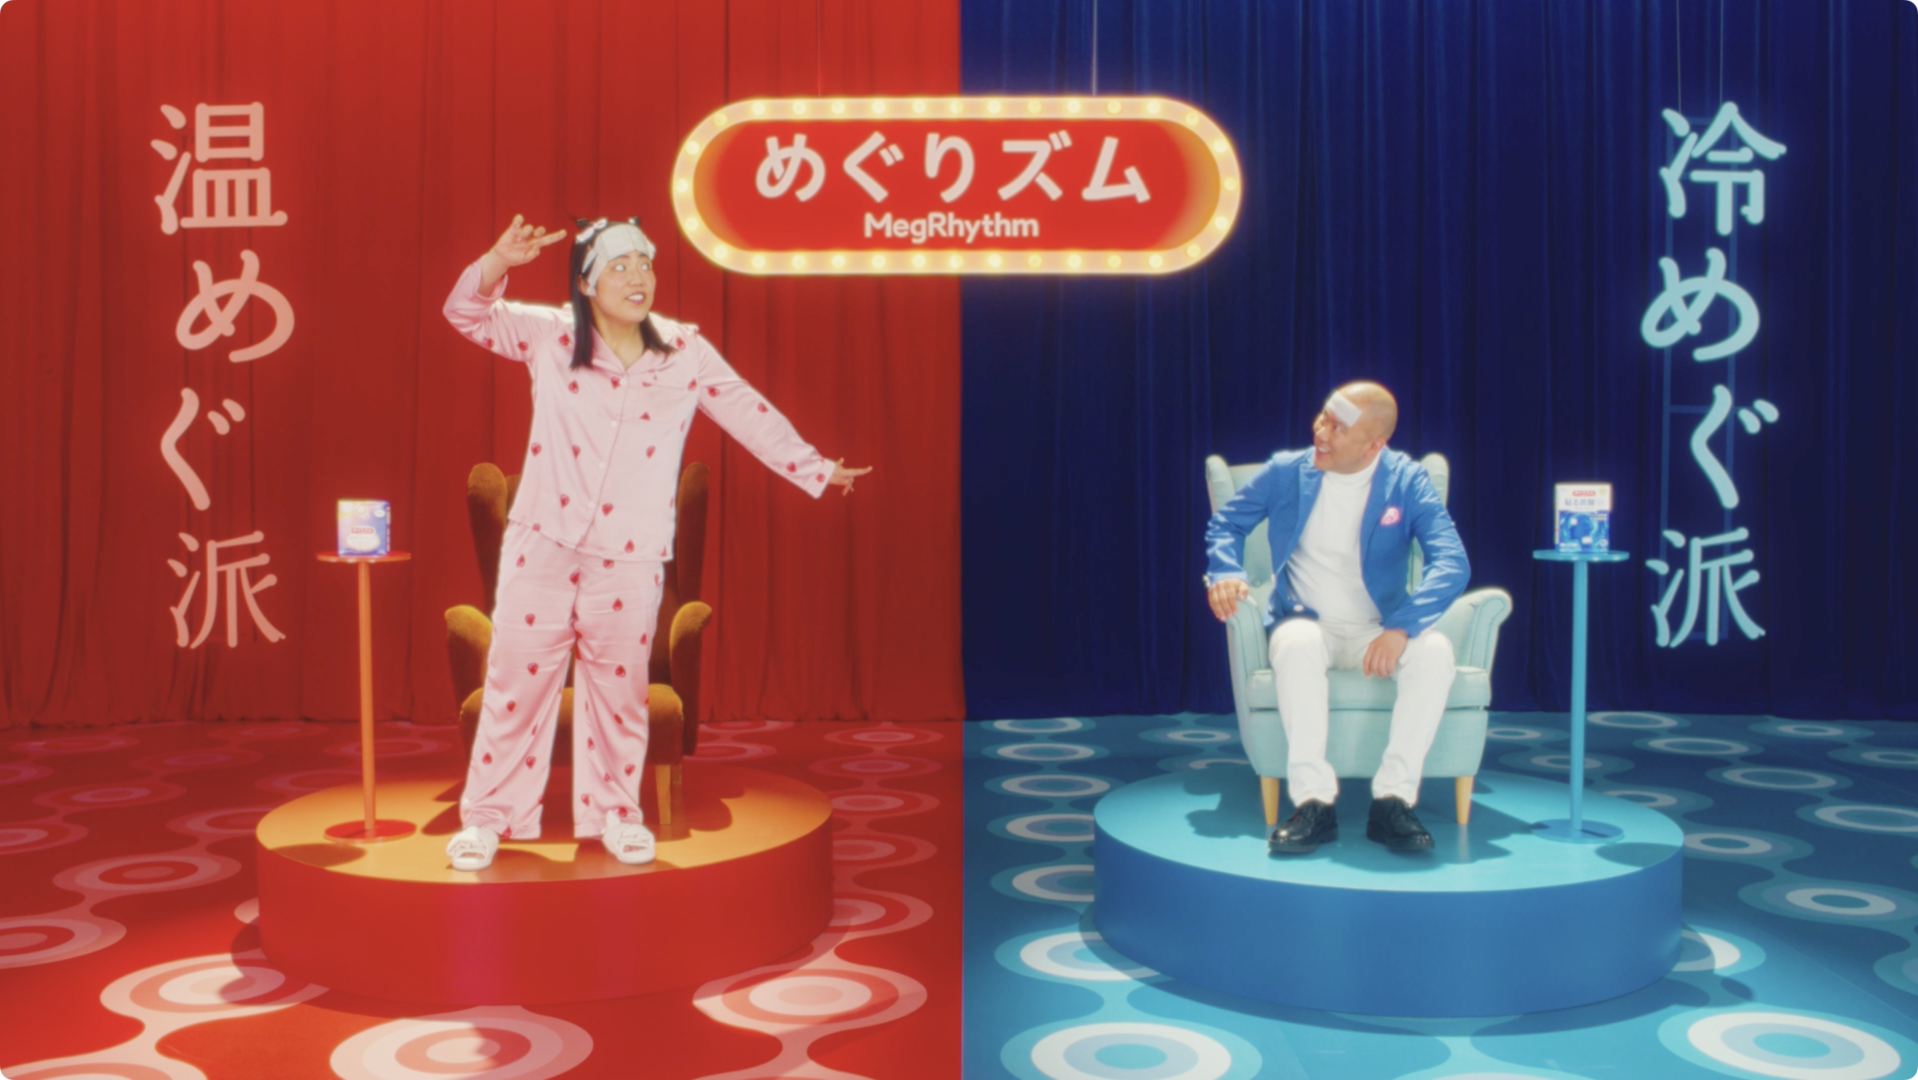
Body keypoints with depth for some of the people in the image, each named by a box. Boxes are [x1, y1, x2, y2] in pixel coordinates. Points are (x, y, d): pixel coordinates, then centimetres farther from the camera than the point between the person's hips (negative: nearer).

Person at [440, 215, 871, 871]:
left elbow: (751, 415, 6)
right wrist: (500, 262, -25)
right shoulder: (549, 336, -2)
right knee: (517, 680, 5)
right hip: (542, 544, 0)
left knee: (619, 690, 11)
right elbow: (467, 313, -5)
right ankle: (487, 816, 18)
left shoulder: (686, 353, 0)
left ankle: (616, 811, 28)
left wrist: (816, 471, 9)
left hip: (629, 559, 1)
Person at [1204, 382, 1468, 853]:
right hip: (1307, 624, 0)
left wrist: (1400, 627, -29)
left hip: (1378, 632, 0)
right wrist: (1225, 571, -11)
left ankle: (1392, 800, -28)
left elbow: (1452, 563, -14)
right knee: (1297, 645, -36)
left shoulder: (1408, 482, -4)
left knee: (1435, 651, -31)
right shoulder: (1286, 472, 0)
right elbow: (1227, 523, 12)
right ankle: (1314, 803, -35)